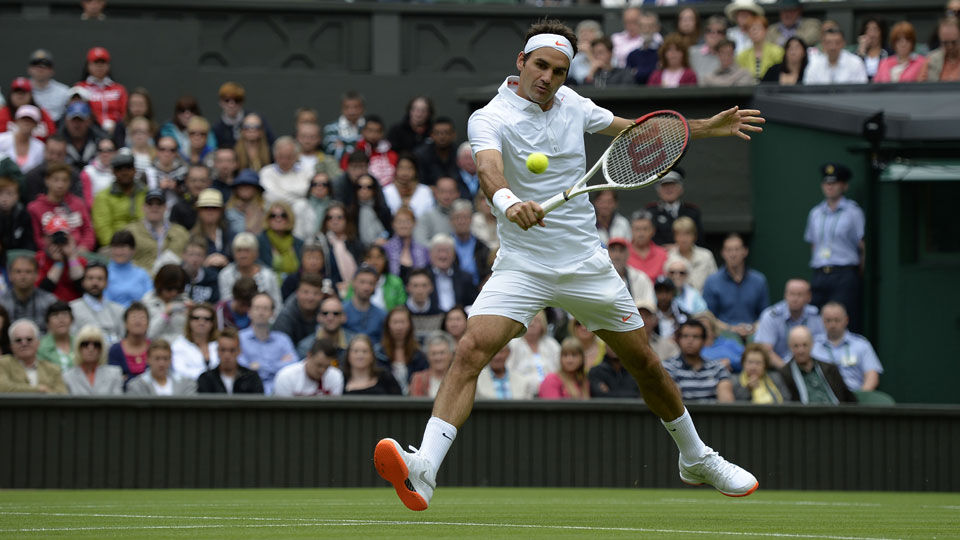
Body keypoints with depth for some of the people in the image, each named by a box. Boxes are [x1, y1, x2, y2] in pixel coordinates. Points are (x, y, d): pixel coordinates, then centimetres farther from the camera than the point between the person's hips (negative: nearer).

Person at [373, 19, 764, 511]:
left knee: (645, 364, 12)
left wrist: (709, 127, 20)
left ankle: (696, 460, 35)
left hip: (586, 263, 4)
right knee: (470, 352, -25)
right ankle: (423, 471, -35)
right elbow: (488, 167, -34)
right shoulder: (490, 118, -12)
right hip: (521, 266, -4)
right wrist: (507, 200, -56)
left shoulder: (571, 104, 5)